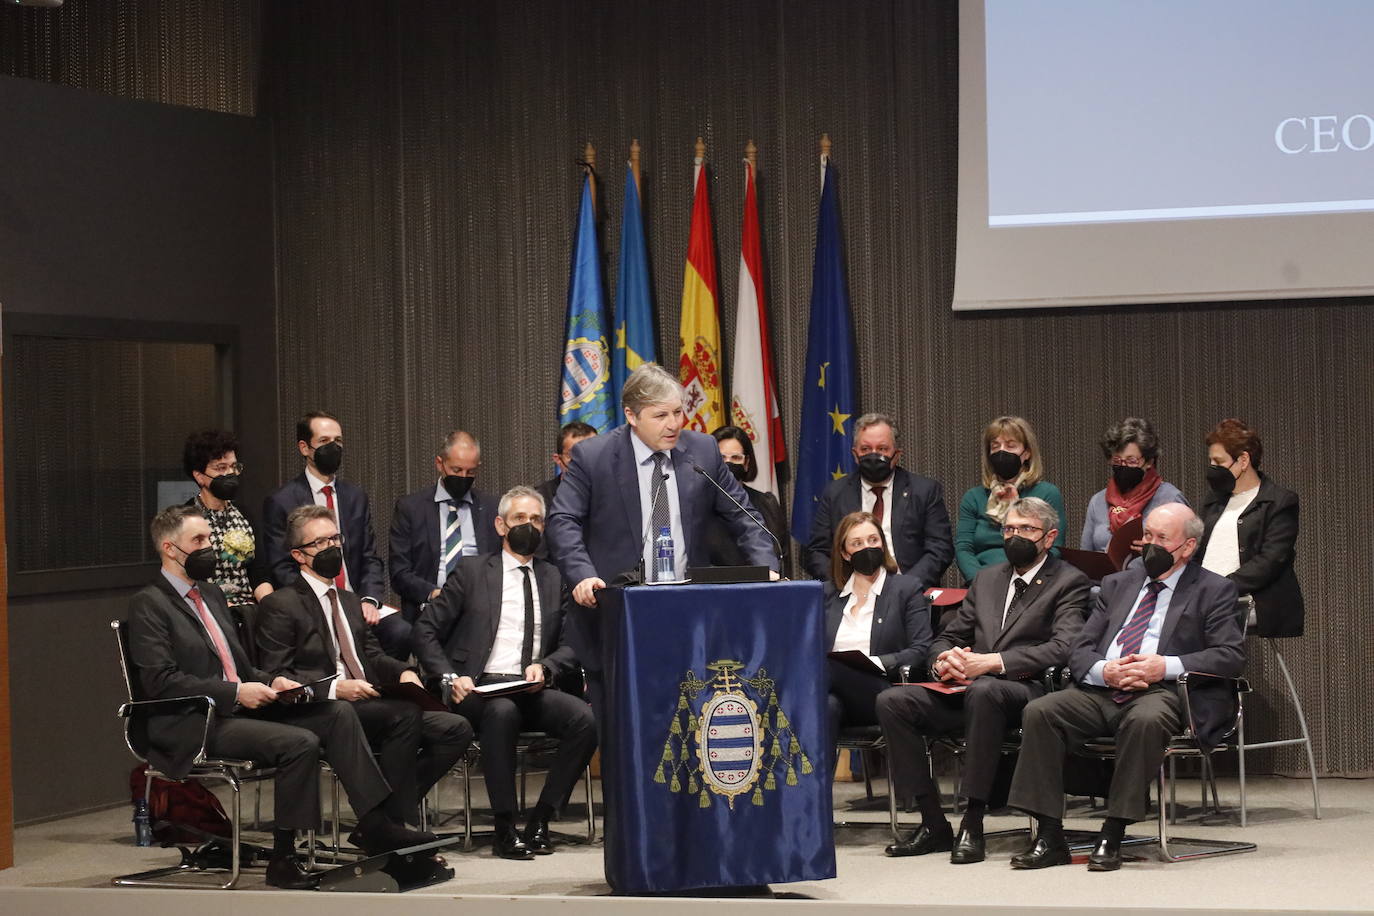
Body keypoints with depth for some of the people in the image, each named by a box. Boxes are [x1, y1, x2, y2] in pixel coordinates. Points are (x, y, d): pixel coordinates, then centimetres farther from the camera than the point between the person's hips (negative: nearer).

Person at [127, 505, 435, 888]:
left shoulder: (211, 594, 22)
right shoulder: (149, 605, -5)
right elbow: (161, 681, -16)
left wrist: (269, 682, 5)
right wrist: (235, 693, -20)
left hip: (241, 708, 9)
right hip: (197, 726, -8)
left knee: (337, 713, -10)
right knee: (299, 742, -28)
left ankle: (377, 826, -13)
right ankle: (283, 859, -20)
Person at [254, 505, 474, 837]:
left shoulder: (350, 601, 27)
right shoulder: (281, 605, 0)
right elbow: (278, 677, -8)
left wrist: (404, 673, 2)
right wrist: (335, 688, -21)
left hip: (369, 705, 8)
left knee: (456, 729, -12)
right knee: (405, 711, -33)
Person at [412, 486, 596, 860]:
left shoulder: (554, 580, 18)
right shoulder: (472, 572, 8)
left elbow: (571, 644, 15)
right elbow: (425, 631, 6)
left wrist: (545, 667, -7)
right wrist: (450, 677, -9)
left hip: (533, 689, 3)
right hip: (481, 688, -3)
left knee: (586, 718, -27)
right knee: (503, 711, -39)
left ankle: (539, 821, -17)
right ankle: (505, 830, -30)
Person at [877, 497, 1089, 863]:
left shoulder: (1069, 582, 4)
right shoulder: (986, 578, 24)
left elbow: (1064, 648, -13)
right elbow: (947, 637, 24)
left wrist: (993, 662, -22)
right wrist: (943, 662, -3)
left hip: (1028, 691, -6)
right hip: (966, 690, 6)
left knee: (984, 691, -40)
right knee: (892, 701, -16)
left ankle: (973, 825, -34)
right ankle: (933, 824, -14)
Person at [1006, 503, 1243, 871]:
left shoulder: (1213, 591, 10)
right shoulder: (1118, 585, 23)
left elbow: (1231, 656, -3)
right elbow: (1079, 651, 17)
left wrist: (1165, 666, -16)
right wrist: (1104, 671, -8)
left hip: (1161, 692, -5)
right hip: (1101, 690, 5)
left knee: (1145, 720, -39)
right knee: (1039, 712, -22)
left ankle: (1112, 835, -31)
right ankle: (1049, 839, -21)